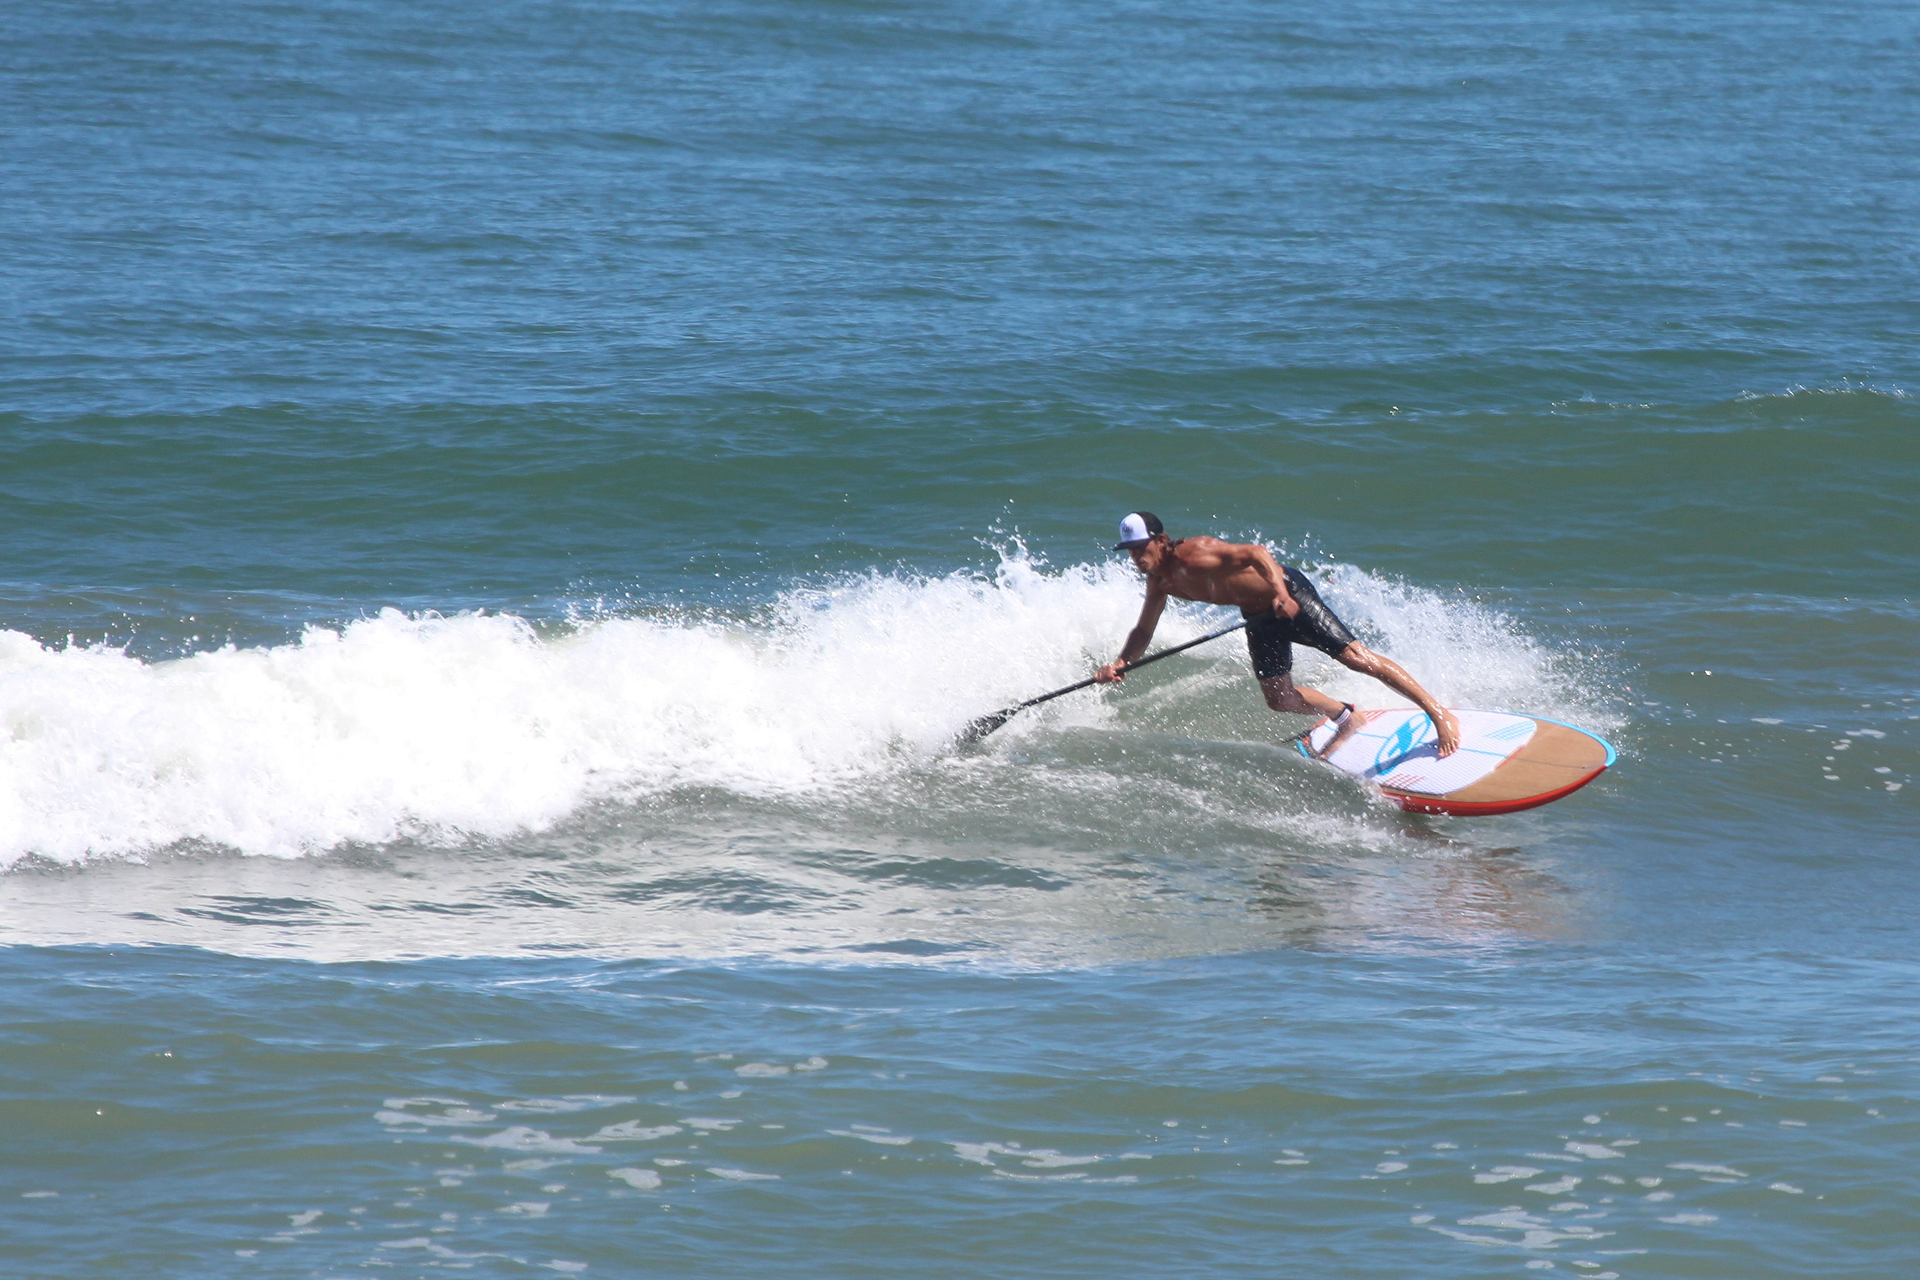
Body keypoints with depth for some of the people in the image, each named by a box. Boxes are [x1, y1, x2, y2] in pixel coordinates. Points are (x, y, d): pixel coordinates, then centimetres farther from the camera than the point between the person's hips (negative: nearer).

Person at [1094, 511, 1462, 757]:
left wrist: (1280, 594, -50)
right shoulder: (1160, 581, -1)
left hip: (1288, 593, -9)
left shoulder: (1194, 555, -27)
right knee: (1278, 698, 11)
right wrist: (1120, 663, -8)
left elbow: (1255, 553, -35)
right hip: (1259, 617, 9)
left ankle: (1440, 715, -11)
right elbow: (1143, 631, 11)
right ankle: (1346, 718, 35)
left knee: (1355, 657, -13)